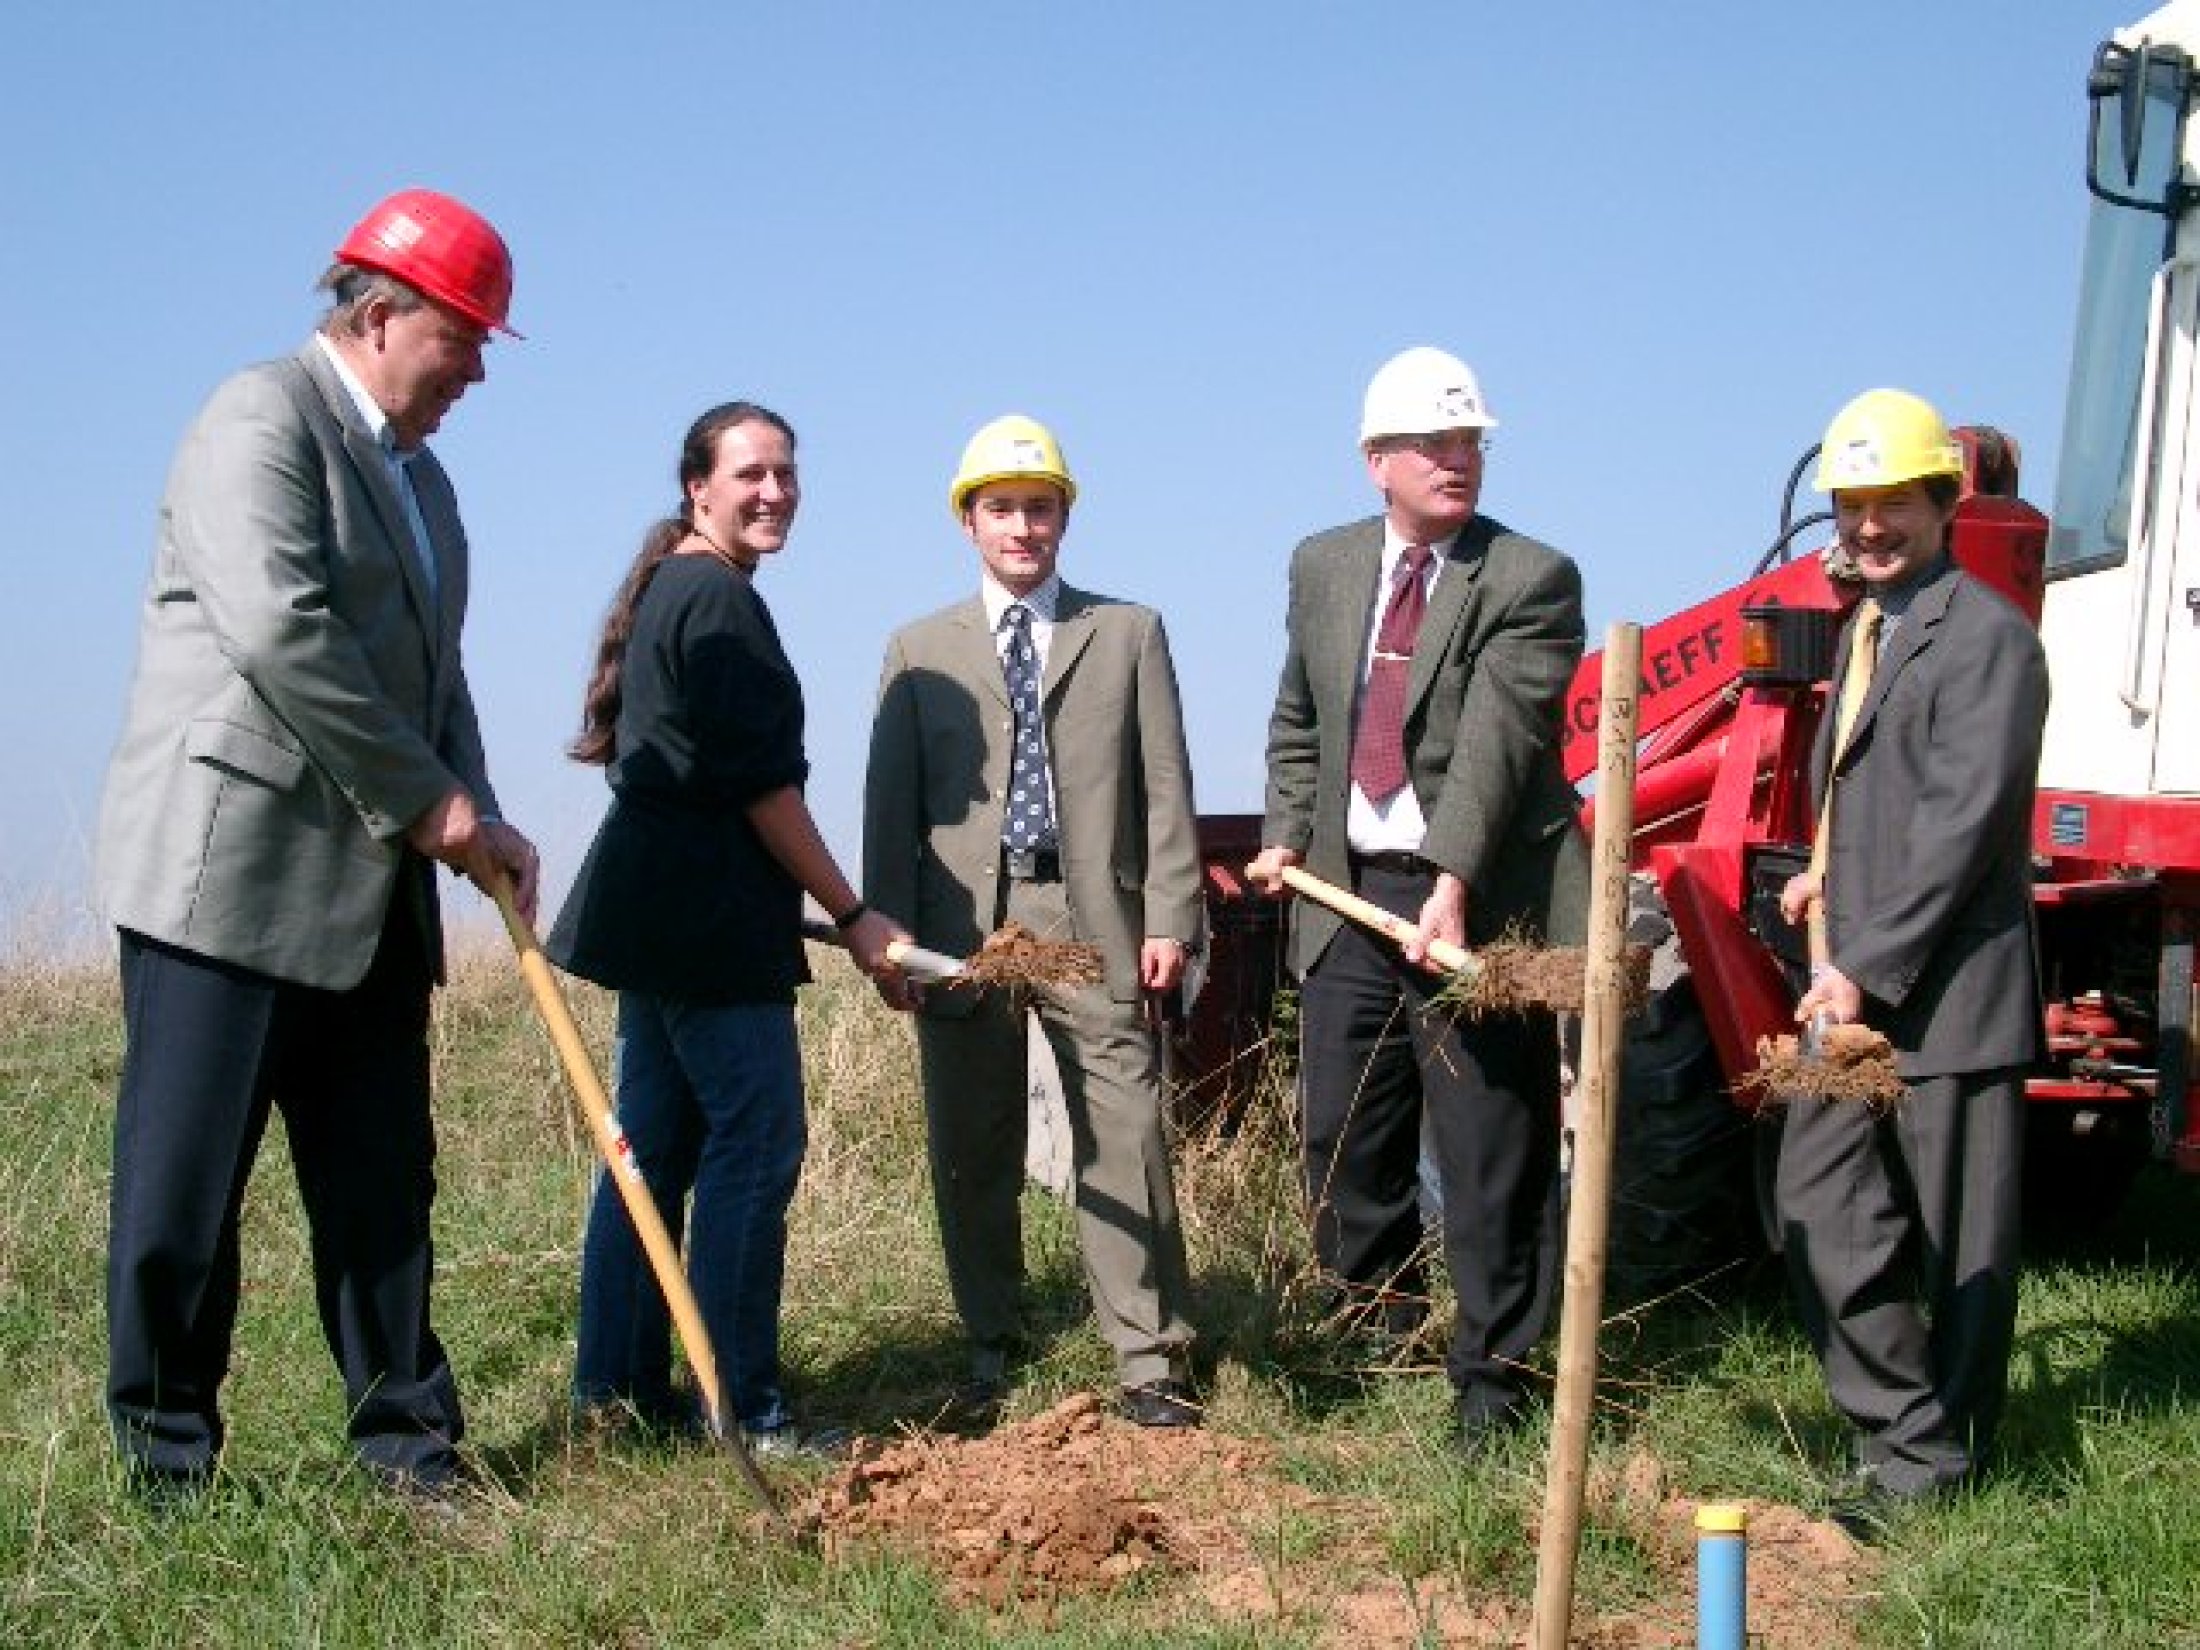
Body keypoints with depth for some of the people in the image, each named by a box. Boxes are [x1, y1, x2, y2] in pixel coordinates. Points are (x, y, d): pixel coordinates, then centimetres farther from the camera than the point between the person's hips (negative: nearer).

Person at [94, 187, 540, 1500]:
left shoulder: (420, 477, 21)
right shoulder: (264, 418, -7)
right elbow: (280, 628, -20)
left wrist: (479, 820, 3)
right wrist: (430, 799, -15)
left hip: (369, 894, 8)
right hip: (229, 867, -8)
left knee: (383, 1184, 7)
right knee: (185, 1187, -1)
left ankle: (412, 1455, 13)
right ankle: (168, 1471, 9)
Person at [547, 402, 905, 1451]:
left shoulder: (664, 594, 19)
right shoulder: (721, 600, -12)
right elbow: (760, 781, -15)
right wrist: (852, 917, -10)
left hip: (652, 914, 11)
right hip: (711, 921, -10)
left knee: (655, 1147, 12)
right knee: (757, 1145, -7)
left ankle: (616, 1388, 17)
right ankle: (739, 1406, -4)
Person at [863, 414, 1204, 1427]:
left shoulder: (1129, 633, 11)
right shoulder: (919, 651, 13)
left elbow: (1164, 785, 5)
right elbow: (889, 802, 9)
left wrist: (1169, 917, -3)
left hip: (1092, 921, -1)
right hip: (962, 926, 2)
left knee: (1124, 1144, -6)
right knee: (971, 1153, 7)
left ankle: (1150, 1358, 0)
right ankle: (990, 1348, 20)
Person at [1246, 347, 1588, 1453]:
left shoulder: (1531, 581, -8)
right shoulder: (1323, 567, 10)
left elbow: (1495, 742, -21)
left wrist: (1453, 884, -30)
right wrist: (1287, 835, 9)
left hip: (1483, 905, -5)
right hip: (1350, 895, 5)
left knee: (1492, 1157, 0)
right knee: (1340, 1139, 12)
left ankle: (1490, 1382, 12)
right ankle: (1380, 1329, 32)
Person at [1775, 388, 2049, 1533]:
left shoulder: (1984, 637, -11)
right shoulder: (1863, 632, 16)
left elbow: (1963, 820, -19)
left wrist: (1869, 967, -21)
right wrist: (1826, 876, 8)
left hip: (1948, 989, -9)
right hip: (1855, 985, 9)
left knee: (1953, 1236, 3)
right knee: (1822, 1208, 10)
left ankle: (1934, 1455, 14)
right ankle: (1902, 1424, 21)